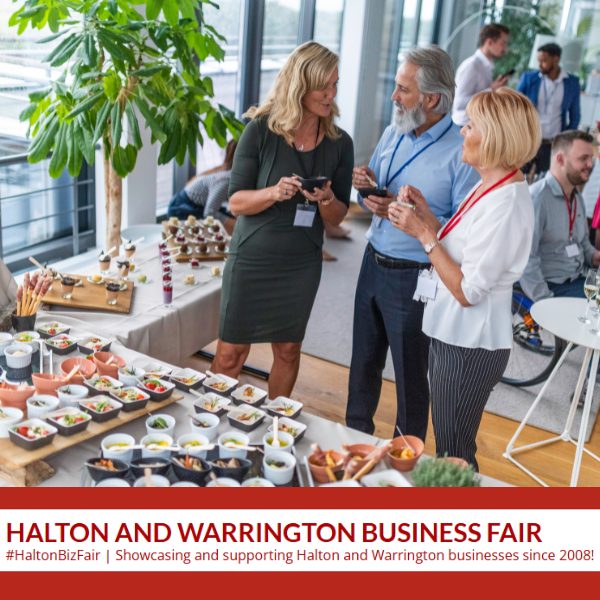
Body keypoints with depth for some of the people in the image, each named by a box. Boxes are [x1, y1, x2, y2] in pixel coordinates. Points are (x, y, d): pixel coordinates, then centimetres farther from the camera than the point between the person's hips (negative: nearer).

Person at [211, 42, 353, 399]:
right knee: (231, 353, 5)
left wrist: (326, 200, -20)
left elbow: (337, 218, 2)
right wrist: (274, 193, -28)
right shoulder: (261, 131, -11)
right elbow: (236, 202, -9)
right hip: (252, 259, -2)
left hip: (302, 264, 3)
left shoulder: (339, 143, -3)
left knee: (288, 350, 15)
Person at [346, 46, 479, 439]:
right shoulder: (393, 133, 5)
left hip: (414, 278, -7)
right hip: (373, 264, 7)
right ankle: (356, 434, 42)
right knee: (363, 362, 21)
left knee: (410, 375, 10)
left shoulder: (462, 152, -18)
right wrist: (366, 188, -8)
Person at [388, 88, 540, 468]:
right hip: (452, 334, 9)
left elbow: (468, 290, -24)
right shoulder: (490, 186, 7)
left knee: (454, 456, 9)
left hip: (470, 347, -9)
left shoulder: (506, 204, -23)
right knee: (447, 443, 23)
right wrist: (424, 212, -1)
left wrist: (423, 234, -20)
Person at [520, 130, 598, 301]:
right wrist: (546, 302, -23)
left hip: (580, 280, 9)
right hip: (552, 287, -8)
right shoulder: (537, 197, -17)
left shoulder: (577, 197, 13)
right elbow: (525, 258, -22)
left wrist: (593, 256, 5)